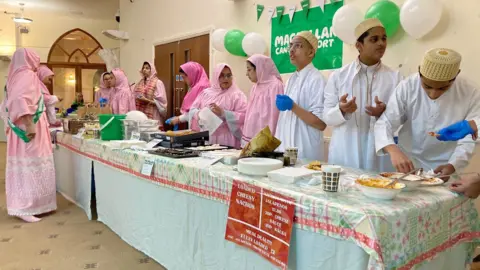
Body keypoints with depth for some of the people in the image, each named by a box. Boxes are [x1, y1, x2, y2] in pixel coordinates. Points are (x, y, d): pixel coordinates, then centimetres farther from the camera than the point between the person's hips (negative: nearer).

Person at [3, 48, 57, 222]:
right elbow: (22, 100, -24)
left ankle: (22, 204, 20)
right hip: (30, 128, -9)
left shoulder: (17, 76, 16)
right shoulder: (27, 75, -10)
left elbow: (12, 103, 18)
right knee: (31, 166, -8)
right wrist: (30, 124, -27)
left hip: (21, 128, 9)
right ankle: (24, 208, -6)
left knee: (23, 167, 12)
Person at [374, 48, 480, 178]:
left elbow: (468, 140, -9)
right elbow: (384, 124, -17)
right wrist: (393, 150, -36)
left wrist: (452, 166, -27)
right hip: (407, 164, -1)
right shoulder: (407, 87, -16)